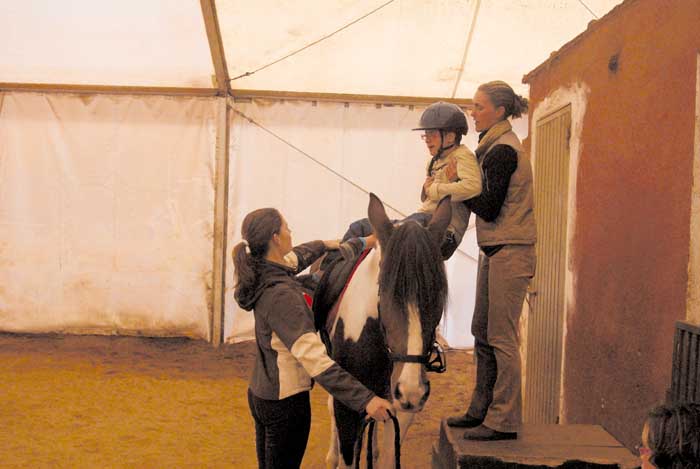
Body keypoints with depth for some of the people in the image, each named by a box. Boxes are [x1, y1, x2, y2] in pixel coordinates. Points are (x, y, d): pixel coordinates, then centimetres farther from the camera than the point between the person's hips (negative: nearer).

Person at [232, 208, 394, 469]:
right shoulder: (281, 295, -29)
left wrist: (324, 245, 40)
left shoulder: (264, 272, 0)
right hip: (285, 403, -9)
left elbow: (295, 258, 24)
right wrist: (365, 399, -38)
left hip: (260, 395, 9)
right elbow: (314, 358, -36)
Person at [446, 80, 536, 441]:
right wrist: (455, 184, 6)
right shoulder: (495, 146, 17)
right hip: (495, 251, 10)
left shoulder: (502, 151, -15)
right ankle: (482, 409, 25)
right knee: (482, 333, 15)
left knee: (501, 337, -5)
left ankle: (504, 421, 2)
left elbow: (489, 209, -18)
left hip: (509, 253, -10)